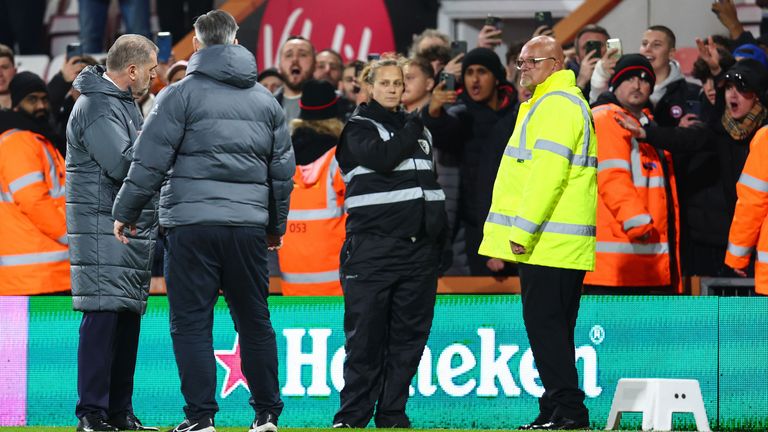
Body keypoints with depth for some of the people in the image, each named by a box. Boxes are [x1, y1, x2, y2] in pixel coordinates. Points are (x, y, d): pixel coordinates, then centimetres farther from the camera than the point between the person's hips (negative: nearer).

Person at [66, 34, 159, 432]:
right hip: (101, 227, -10)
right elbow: (122, 164, -21)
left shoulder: (124, 103, 19)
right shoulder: (97, 107, -12)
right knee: (103, 316, -12)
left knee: (128, 318, 9)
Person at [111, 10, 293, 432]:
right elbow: (283, 169, 20)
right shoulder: (266, 100, 14)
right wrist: (277, 224, 31)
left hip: (192, 223, -4)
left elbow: (150, 160, -5)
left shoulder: (181, 93, -2)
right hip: (249, 223, 5)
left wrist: (125, 212, 5)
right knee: (255, 321, 12)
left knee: (191, 321, -1)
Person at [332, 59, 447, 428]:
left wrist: (439, 234, 17)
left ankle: (392, 414, 8)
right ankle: (352, 418, 0)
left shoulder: (416, 128, 19)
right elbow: (382, 158, -18)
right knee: (366, 337, -6)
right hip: (372, 246, -5)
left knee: (408, 336, 3)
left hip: (419, 247, 5)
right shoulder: (358, 128, 2)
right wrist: (413, 130, -5)